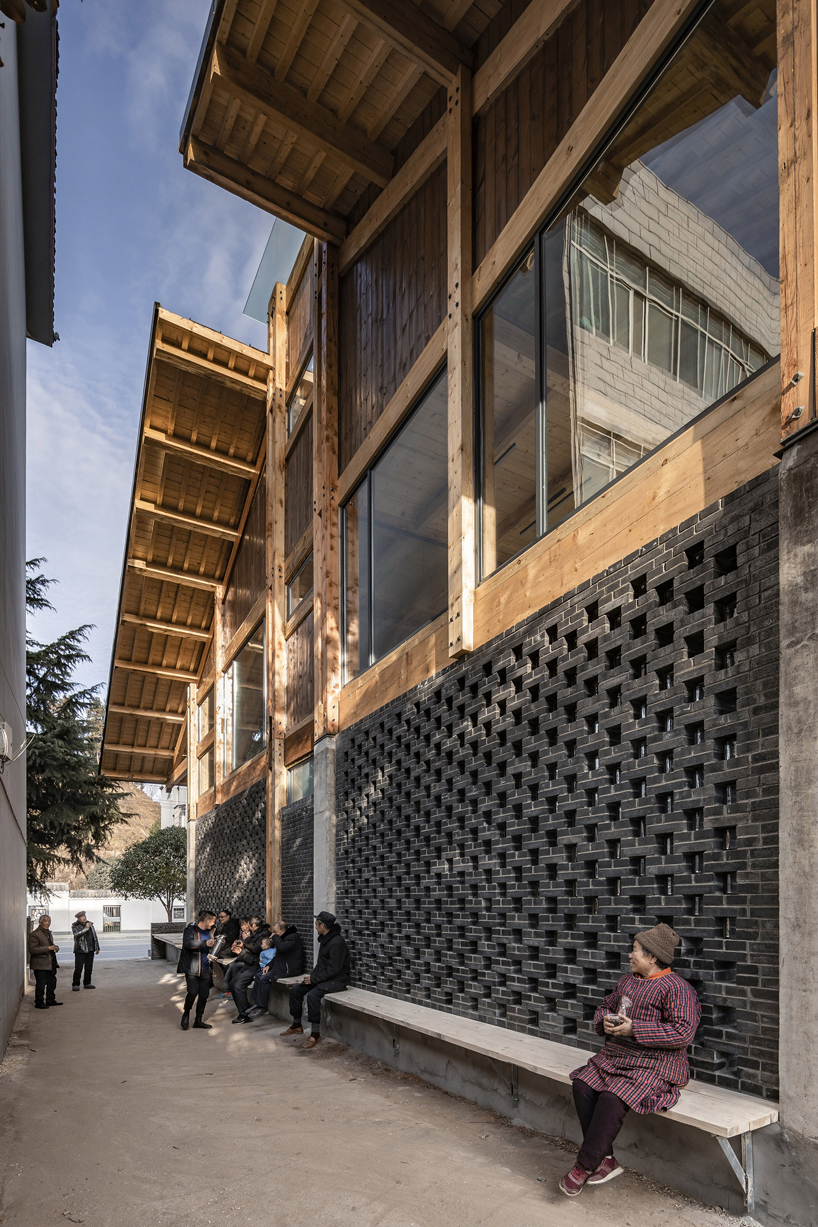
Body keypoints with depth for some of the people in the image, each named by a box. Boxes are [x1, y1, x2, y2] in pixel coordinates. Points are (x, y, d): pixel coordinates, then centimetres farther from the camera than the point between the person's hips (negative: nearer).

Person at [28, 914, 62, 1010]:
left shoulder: (48, 933, 16)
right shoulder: (34, 934, -13)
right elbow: (32, 950, -21)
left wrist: (55, 947, 7)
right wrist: (48, 948, -27)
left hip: (50, 963, 9)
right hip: (40, 964, -9)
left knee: (52, 982, 15)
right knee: (40, 984, -4)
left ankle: (50, 1000, 27)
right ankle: (39, 1003, 8)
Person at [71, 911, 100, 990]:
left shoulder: (90, 924, 14)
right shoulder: (75, 926, -2)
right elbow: (77, 934, -23)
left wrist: (97, 947, 19)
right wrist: (86, 928, -28)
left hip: (90, 950, 5)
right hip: (80, 951, -5)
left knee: (89, 968, 8)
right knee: (78, 968, -6)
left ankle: (87, 983, 18)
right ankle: (75, 984, 4)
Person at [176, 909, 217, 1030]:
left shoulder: (210, 931, 15)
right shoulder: (190, 930, -6)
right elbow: (187, 943, -25)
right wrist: (205, 943, -30)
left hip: (205, 969, 6)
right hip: (192, 968, -6)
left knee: (204, 994, 3)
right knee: (193, 992, -16)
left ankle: (198, 1021, 16)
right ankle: (186, 1013, 12)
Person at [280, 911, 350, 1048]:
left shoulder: (337, 943, -22)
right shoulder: (324, 939, 11)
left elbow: (333, 969, -25)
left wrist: (314, 979, -19)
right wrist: (312, 975, 3)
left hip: (336, 980, -11)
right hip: (323, 977, 11)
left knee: (312, 995, -32)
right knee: (295, 990, 6)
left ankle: (315, 1034, -23)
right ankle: (296, 1025, 22)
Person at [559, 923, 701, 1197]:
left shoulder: (677, 988, -9)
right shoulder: (628, 980, 17)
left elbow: (683, 1032, -19)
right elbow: (605, 1005, 28)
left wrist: (634, 1029, -21)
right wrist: (604, 1020, 2)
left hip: (654, 1064, -8)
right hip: (615, 1056, 8)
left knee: (611, 1100, -29)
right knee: (582, 1085, -17)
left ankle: (584, 1166, -12)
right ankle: (606, 1161, -6)